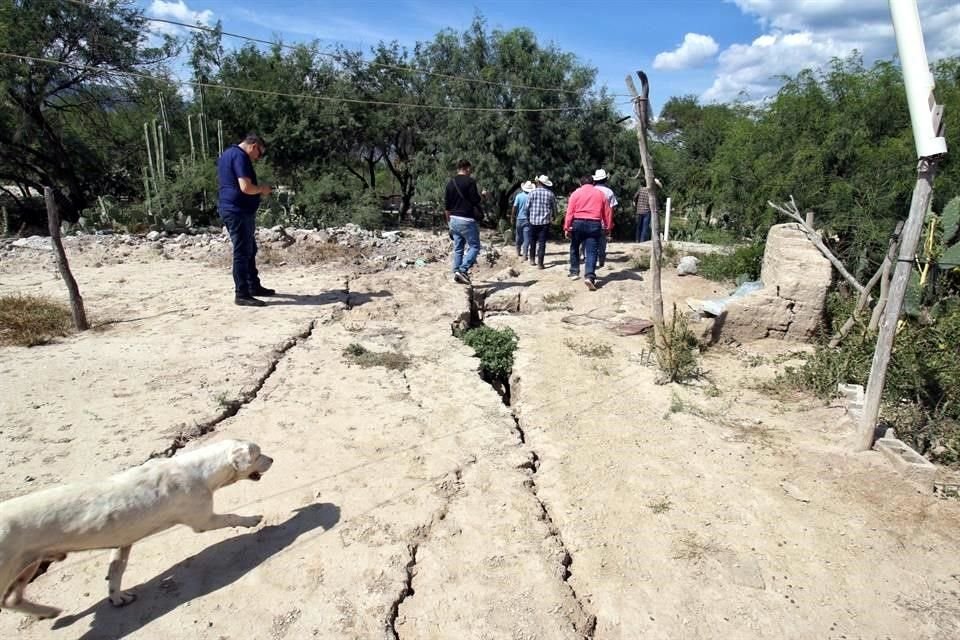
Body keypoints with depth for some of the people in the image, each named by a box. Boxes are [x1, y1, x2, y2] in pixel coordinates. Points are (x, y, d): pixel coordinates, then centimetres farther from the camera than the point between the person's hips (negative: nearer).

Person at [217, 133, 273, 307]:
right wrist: (262, 189, -5)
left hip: (232, 210, 11)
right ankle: (242, 295, -4)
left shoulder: (227, 153, 17)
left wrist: (258, 190, 20)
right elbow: (246, 187, -26)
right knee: (242, 253, -7)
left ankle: (254, 286, 27)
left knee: (250, 250, 18)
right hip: (239, 211, -11)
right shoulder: (240, 156, -15)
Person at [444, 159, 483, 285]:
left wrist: (449, 221, 21)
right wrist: (482, 195, 7)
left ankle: (456, 272, 12)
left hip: (454, 219, 7)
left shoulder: (450, 182, 12)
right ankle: (463, 270, -14)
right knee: (474, 246, -1)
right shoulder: (470, 181, -9)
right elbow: (475, 200, -15)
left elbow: (446, 205, 14)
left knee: (458, 248, 12)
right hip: (467, 220, -7)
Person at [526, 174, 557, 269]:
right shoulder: (550, 194, -1)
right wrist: (553, 216, 24)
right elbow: (554, 208, 5)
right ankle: (540, 263, -2)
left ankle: (532, 259, 25)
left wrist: (529, 214, 18)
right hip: (545, 221, 0)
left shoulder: (533, 192, -4)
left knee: (532, 241, 17)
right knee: (542, 242, 1)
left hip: (533, 220, 0)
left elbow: (528, 206, -1)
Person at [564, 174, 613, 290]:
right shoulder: (600, 193, 11)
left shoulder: (576, 193, 6)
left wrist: (567, 227, -3)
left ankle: (574, 272, 28)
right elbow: (607, 212, 9)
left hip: (578, 223, 0)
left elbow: (569, 212, -3)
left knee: (574, 248, 22)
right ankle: (589, 276, -21)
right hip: (594, 224, 0)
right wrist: (608, 228, 15)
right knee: (591, 252, -5)